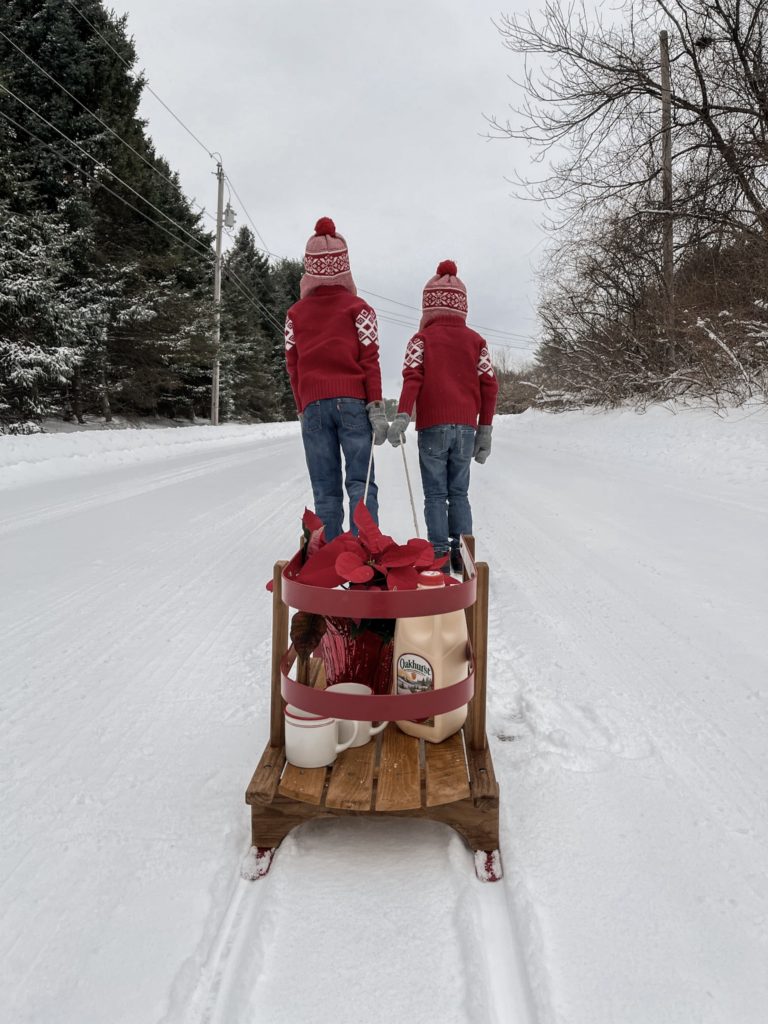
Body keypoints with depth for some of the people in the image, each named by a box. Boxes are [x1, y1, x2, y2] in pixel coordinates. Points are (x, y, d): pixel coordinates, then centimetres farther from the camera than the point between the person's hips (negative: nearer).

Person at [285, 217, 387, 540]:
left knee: (325, 490, 3)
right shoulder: (358, 308, 5)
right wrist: (376, 407, -4)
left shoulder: (295, 313, 11)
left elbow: (293, 368, 10)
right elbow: (369, 361, -2)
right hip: (352, 401, -2)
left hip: (312, 405, 2)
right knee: (360, 482, -3)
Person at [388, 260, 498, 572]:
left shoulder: (421, 338, 4)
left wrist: (402, 416, -19)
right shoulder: (476, 340, 10)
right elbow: (489, 385, 6)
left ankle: (440, 553, -2)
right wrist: (485, 430, 10)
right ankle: (460, 553, 8)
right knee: (459, 492, 12)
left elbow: (412, 377, -11)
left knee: (435, 494, 3)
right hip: (466, 427, 2)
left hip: (432, 426, -2)